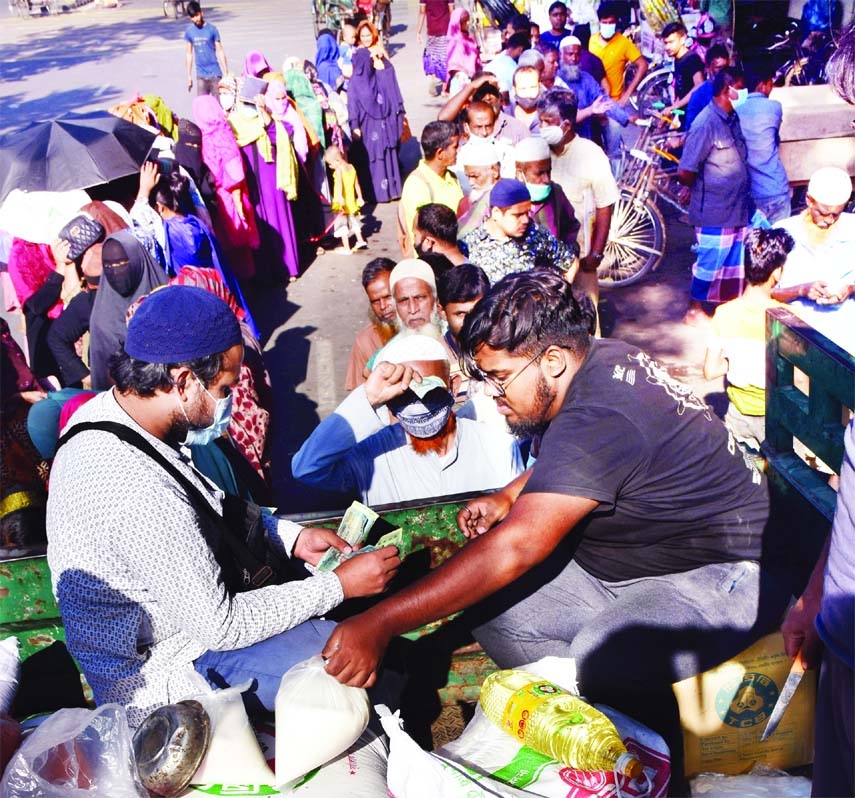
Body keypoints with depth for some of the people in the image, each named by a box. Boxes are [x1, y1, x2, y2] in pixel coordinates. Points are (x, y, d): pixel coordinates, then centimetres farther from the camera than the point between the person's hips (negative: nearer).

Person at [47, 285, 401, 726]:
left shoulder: (105, 410, -7)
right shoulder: (139, 493, -37)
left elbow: (203, 509, 8)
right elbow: (222, 626, -26)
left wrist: (291, 536, -1)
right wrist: (340, 586, -17)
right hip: (165, 677, -9)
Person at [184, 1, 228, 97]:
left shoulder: (212, 29, -6)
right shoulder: (189, 31, 3)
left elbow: (220, 52, -4)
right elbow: (189, 54, 10)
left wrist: (226, 74, -7)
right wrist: (189, 76, 10)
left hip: (215, 74, -3)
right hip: (200, 75, 3)